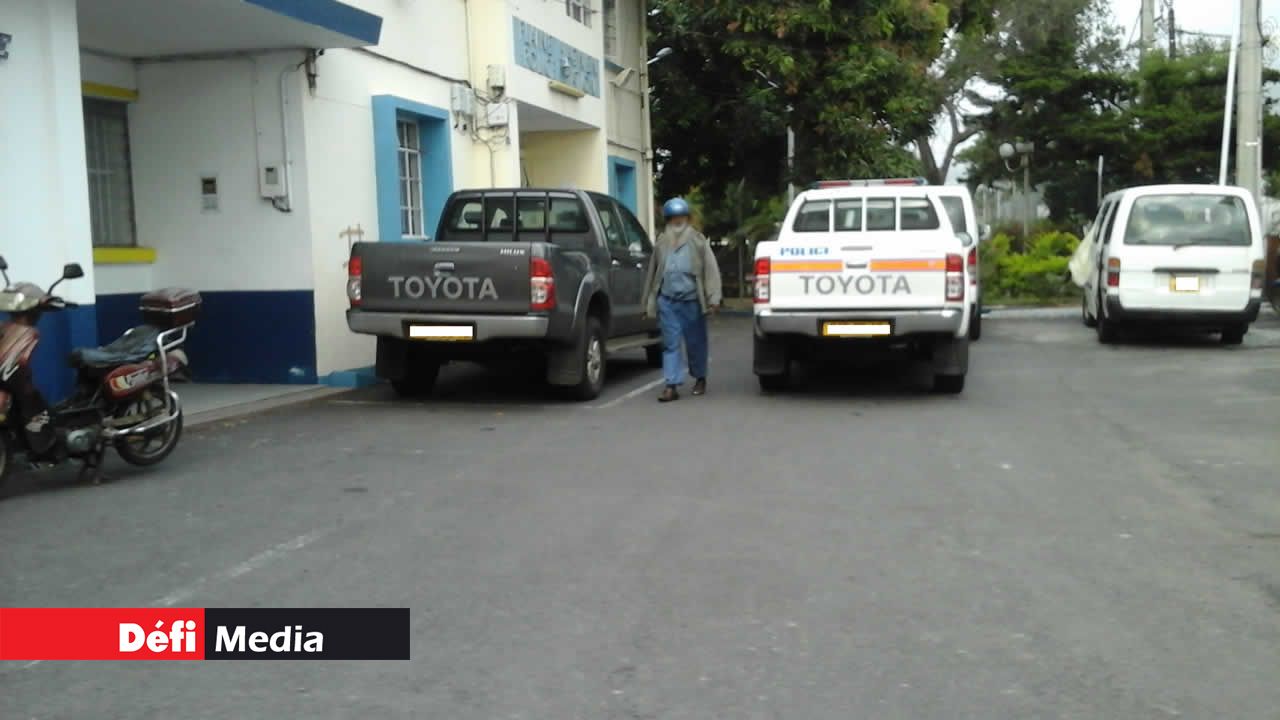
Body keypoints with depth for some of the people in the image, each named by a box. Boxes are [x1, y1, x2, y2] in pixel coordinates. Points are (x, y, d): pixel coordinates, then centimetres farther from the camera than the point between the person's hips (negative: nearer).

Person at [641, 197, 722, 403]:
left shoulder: (698, 241, 1)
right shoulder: (661, 243, 13)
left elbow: (711, 270, -4)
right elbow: (653, 273, 19)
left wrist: (713, 298, -13)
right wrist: (649, 303, 17)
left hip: (692, 301, -3)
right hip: (667, 301, 3)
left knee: (696, 342, 8)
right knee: (670, 344, -1)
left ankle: (700, 378, 28)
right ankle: (672, 385, -2)